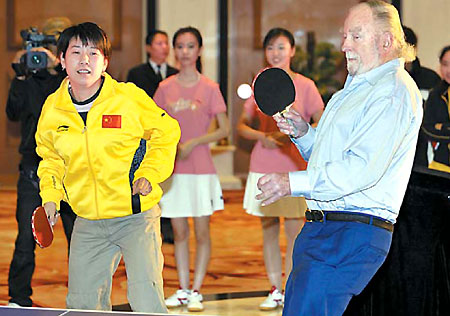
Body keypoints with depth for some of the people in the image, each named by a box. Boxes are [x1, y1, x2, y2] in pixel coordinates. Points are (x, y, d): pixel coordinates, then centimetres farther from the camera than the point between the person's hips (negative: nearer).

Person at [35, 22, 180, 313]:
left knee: (147, 305, -15)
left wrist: (150, 174, -8)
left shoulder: (129, 97, -11)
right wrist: (51, 197, 5)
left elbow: (166, 132, 3)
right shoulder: (52, 109, 0)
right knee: (82, 304, 10)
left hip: (137, 216, -4)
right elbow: (50, 156, 18)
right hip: (88, 222, 4)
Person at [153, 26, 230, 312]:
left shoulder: (209, 88, -1)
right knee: (179, 232, 7)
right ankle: (183, 290, 15)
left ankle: (196, 291, 9)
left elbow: (224, 129, -2)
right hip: (173, 171, 2)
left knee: (202, 232, 1)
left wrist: (193, 143, -12)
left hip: (201, 170, -2)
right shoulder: (165, 88, 5)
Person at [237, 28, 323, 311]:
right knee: (268, 231, 7)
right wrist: (262, 136, -9)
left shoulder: (305, 85, -1)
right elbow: (242, 125, 11)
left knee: (295, 232, -4)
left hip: (295, 167, -3)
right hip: (263, 167, 3)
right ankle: (275, 290, 15)